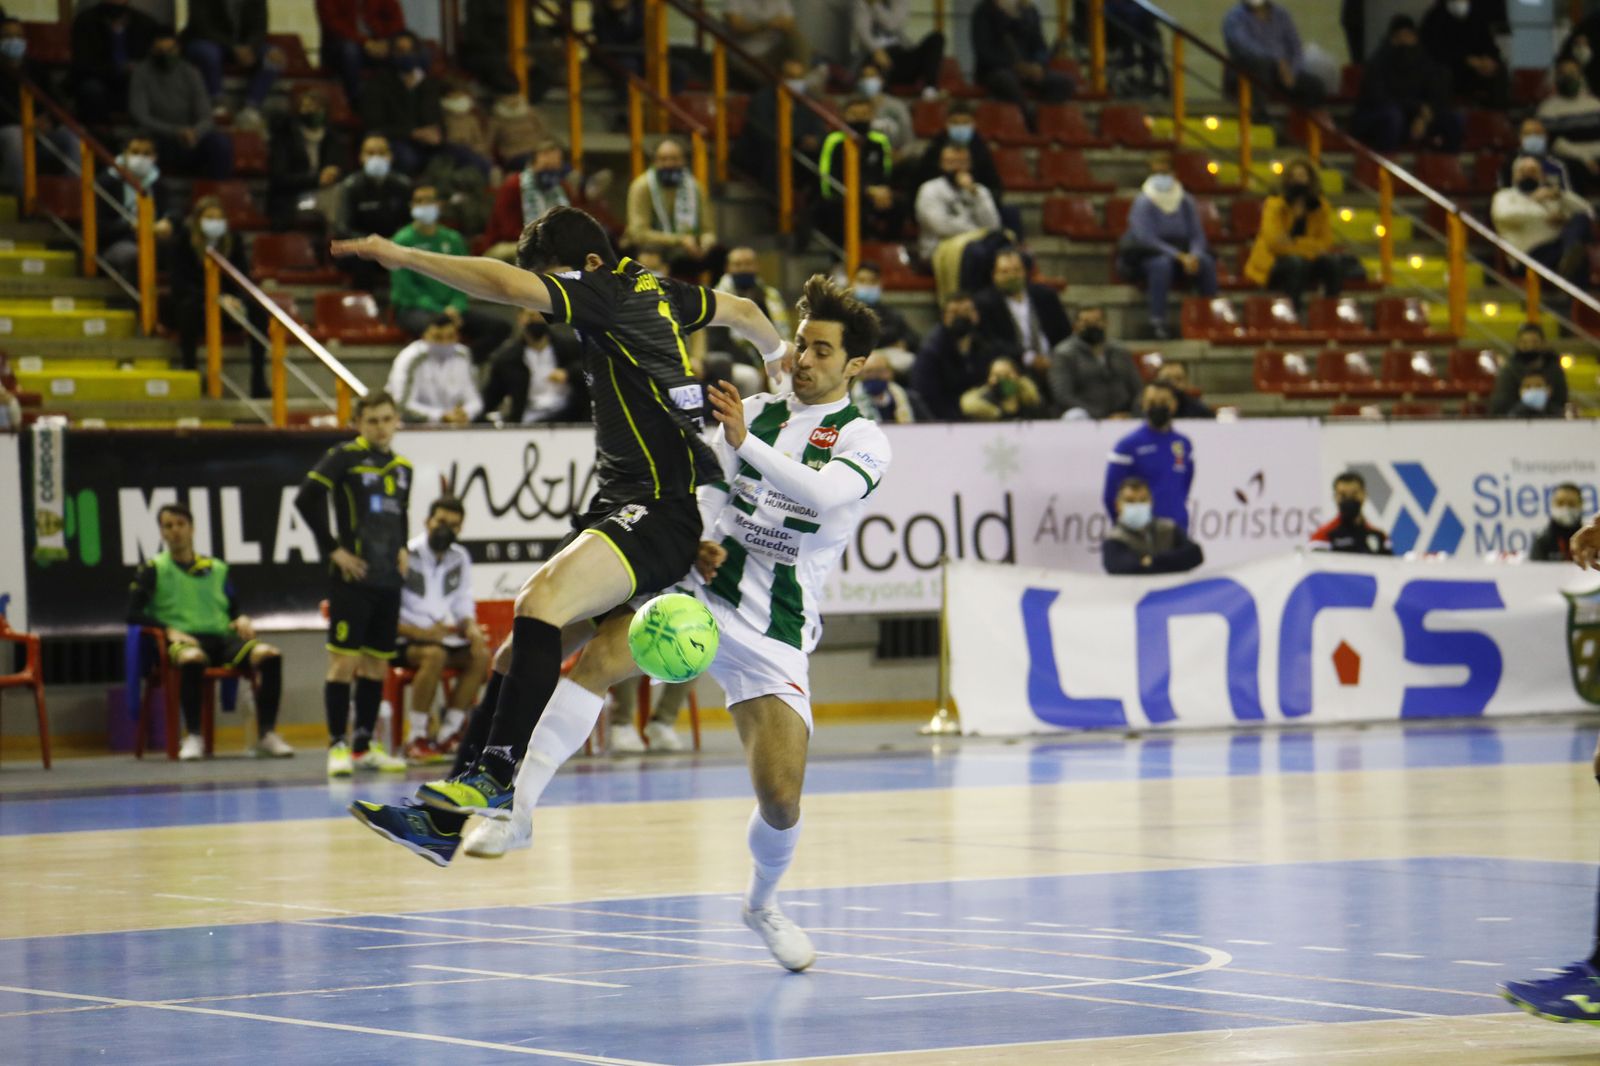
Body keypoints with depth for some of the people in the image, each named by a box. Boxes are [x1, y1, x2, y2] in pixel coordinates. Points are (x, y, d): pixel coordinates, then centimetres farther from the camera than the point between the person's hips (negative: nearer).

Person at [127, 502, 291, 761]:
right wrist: (169, 630, -14)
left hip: (222, 637, 4)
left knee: (269, 654, -27)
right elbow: (134, 614, 1)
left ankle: (266, 735, -25)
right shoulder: (154, 570, 11)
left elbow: (234, 610, 26)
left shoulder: (217, 569, 21)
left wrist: (242, 620, 1)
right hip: (183, 641, -4)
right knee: (192, 658, -43)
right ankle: (192, 737, -32)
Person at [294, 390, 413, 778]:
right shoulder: (345, 457, -5)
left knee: (376, 664, 9)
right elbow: (306, 499, -14)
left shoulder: (402, 467, 14)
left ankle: (365, 746, 16)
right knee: (344, 660, -7)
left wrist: (402, 549, 12)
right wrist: (333, 549, -14)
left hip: (389, 580, 6)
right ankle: (337, 746, -3)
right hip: (353, 577, -6)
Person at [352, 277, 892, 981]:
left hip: (774, 632, -2)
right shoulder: (753, 411, 13)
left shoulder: (864, 442, 0)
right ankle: (515, 812, -34)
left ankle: (762, 904, 22)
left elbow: (828, 495, -22)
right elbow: (708, 493, 14)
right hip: (696, 595, 2)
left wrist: (747, 444, -33)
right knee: (598, 655, -30)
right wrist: (702, 541, -8)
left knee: (781, 797, -11)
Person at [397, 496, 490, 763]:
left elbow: (463, 602, 15)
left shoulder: (460, 558, 9)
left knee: (481, 656, -17)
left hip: (444, 635, 7)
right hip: (405, 640, -7)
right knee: (434, 654, -36)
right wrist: (422, 633, -25)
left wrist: (470, 627, -8)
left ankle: (447, 733, -12)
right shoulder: (406, 556, -12)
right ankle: (415, 738, -28)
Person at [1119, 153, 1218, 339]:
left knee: (1206, 262, -26)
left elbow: (1197, 235, 3)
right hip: (1147, 254, -4)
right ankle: (1157, 322, -37)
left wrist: (1193, 255, -22)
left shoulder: (1185, 201, 3)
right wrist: (1179, 256, -30)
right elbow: (1147, 239, -20)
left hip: (1182, 252, 4)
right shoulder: (1143, 203, -11)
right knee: (1162, 264, -40)